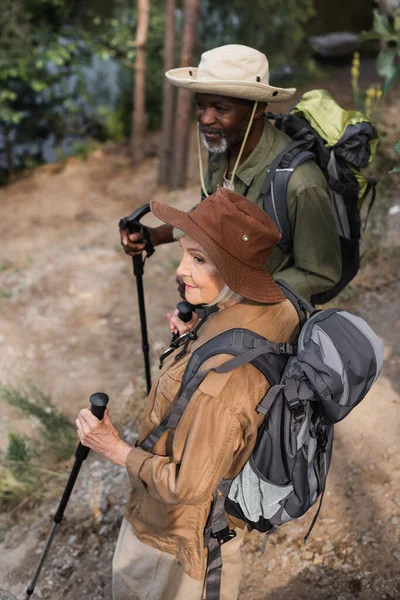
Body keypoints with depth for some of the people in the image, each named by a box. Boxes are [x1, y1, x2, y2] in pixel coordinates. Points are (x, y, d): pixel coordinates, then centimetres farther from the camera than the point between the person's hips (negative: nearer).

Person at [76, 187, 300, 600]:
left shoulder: (220, 379, -42)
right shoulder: (279, 311, -15)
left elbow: (188, 487, -31)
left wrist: (117, 450, -20)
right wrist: (194, 337, 1)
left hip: (175, 537, -7)